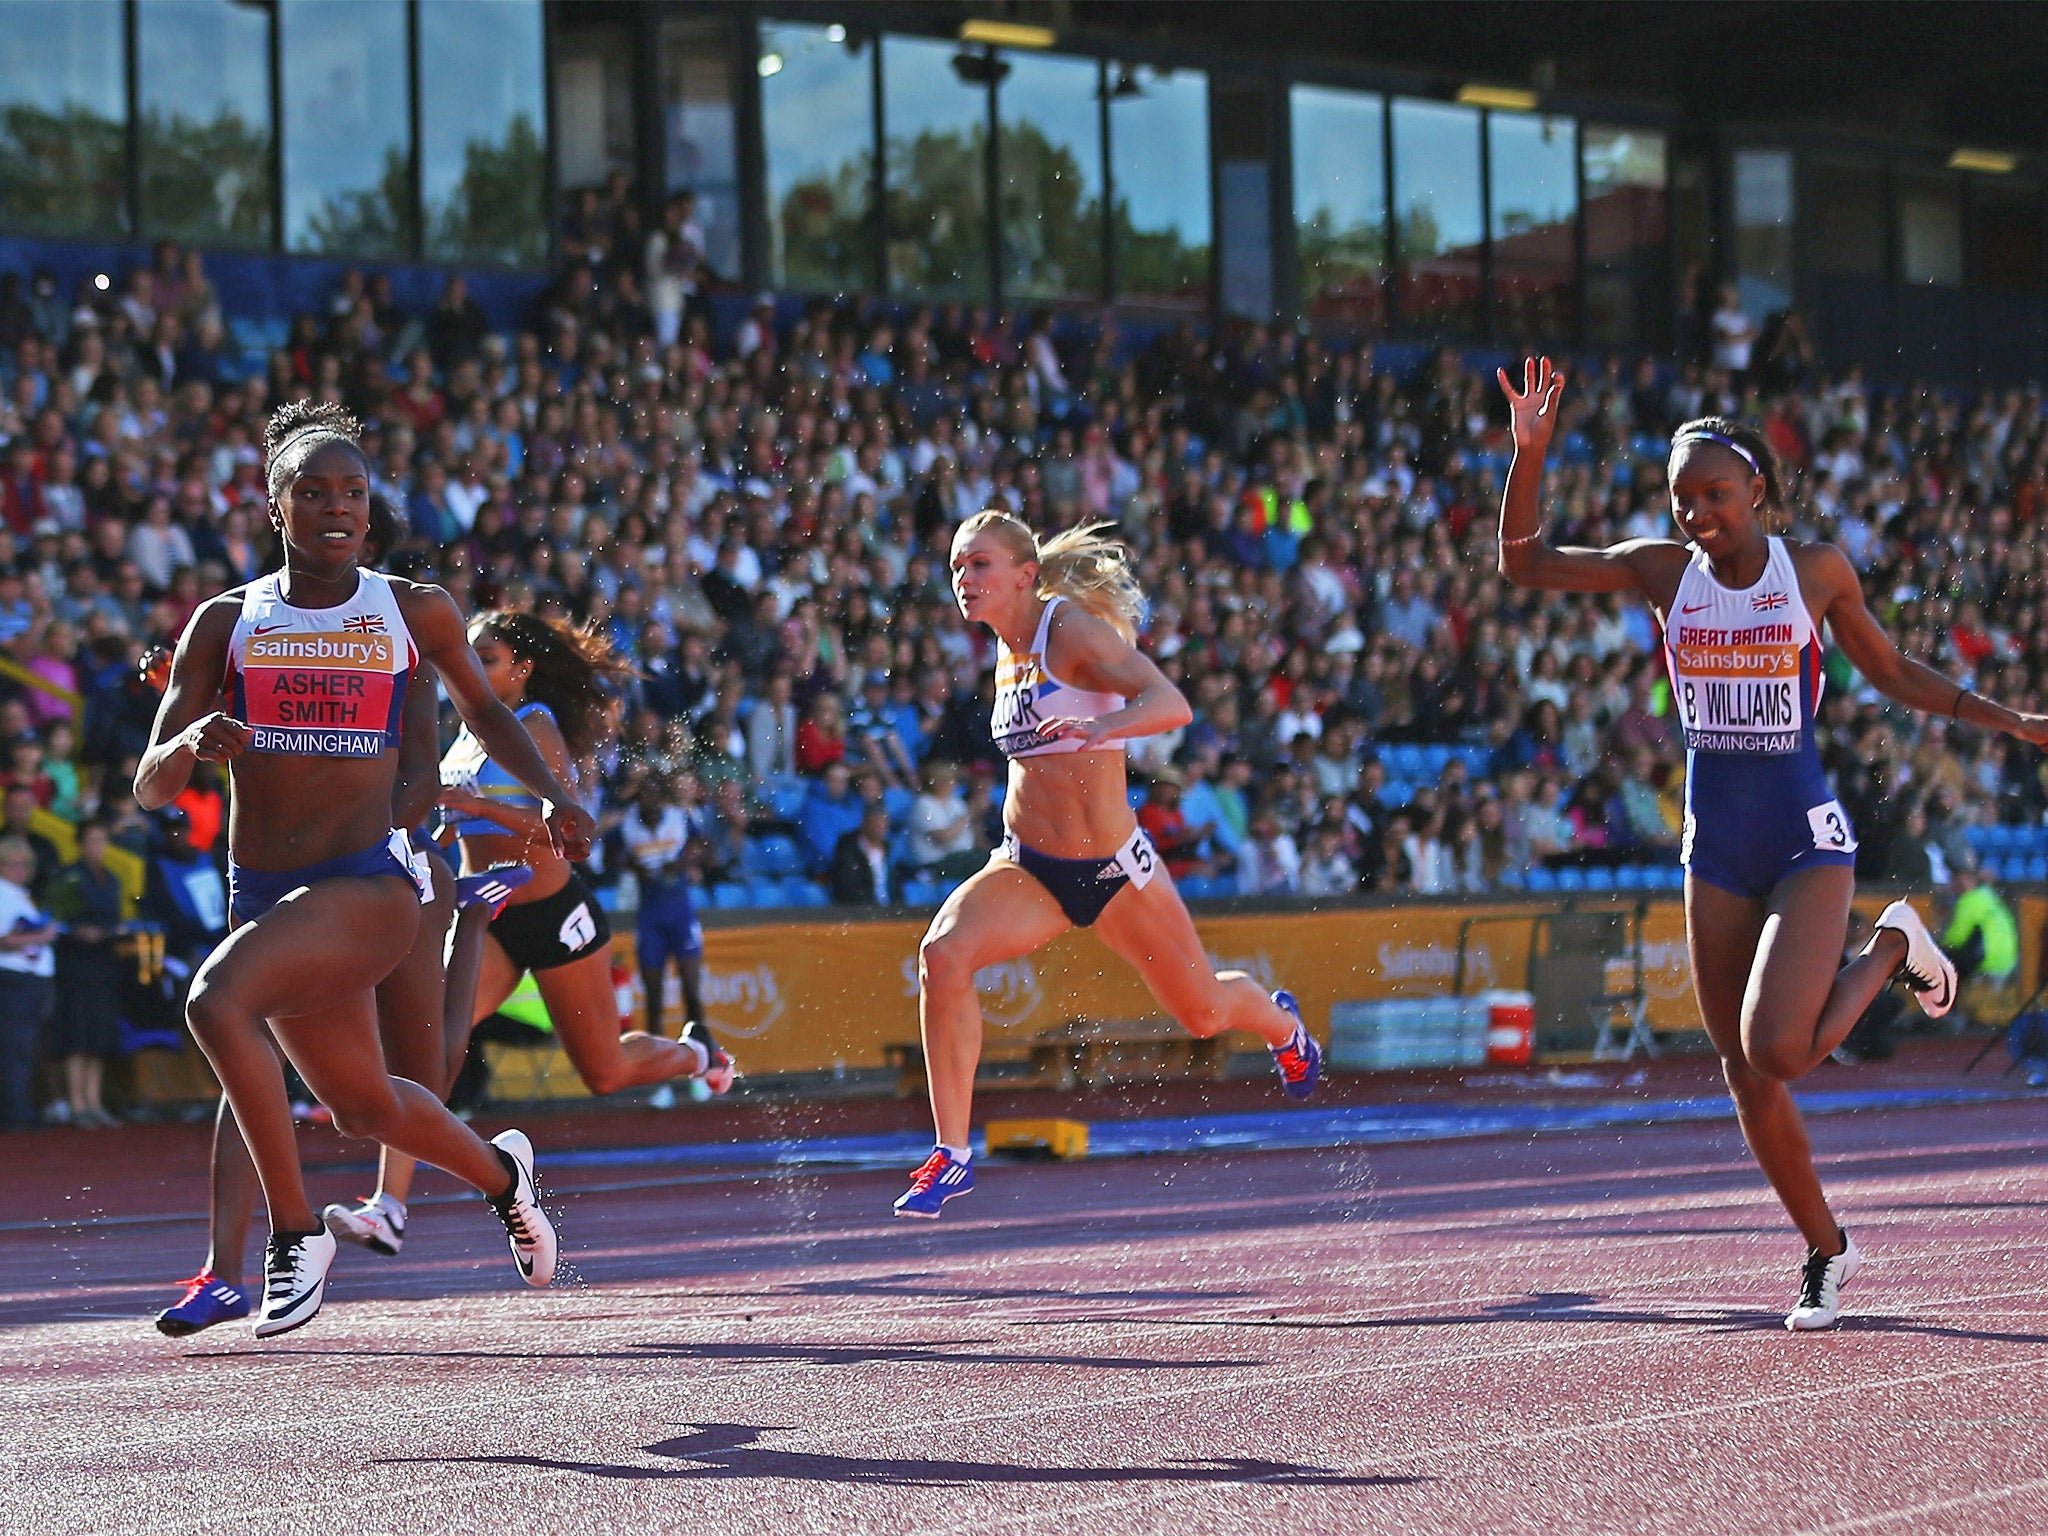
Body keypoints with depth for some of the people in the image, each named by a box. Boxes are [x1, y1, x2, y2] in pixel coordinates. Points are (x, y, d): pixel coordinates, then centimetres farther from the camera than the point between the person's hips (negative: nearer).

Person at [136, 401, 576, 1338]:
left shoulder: (415, 613, 1)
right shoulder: (227, 623, 4)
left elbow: (480, 707, 21)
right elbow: (151, 787, 2)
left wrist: (551, 794, 6)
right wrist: (189, 743, -20)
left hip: (371, 885, -4)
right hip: (263, 895, 4)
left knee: (216, 999, -30)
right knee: (363, 1106, 19)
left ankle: (295, 1233, -17)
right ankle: (499, 1171, 52)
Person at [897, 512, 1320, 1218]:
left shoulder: (1071, 627, -16)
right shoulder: (1007, 649, 5)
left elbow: (1172, 705, -29)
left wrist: (1100, 725, -47)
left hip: (1113, 868, -5)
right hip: (1026, 867, 5)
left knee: (1203, 1012, 12)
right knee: (943, 954, -24)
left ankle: (1282, 1026, 51)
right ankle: (952, 1153, -19)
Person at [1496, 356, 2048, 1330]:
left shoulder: (1816, 571, -4)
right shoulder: (1663, 571, 1)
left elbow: (1897, 677, 8)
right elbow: (1524, 565, -1)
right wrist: (1530, 454, -13)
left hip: (1806, 837, -4)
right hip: (1716, 847, 4)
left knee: (1776, 1051, -21)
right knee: (1745, 1077, 6)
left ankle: (1891, 948, 9)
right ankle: (1826, 1250, 25)